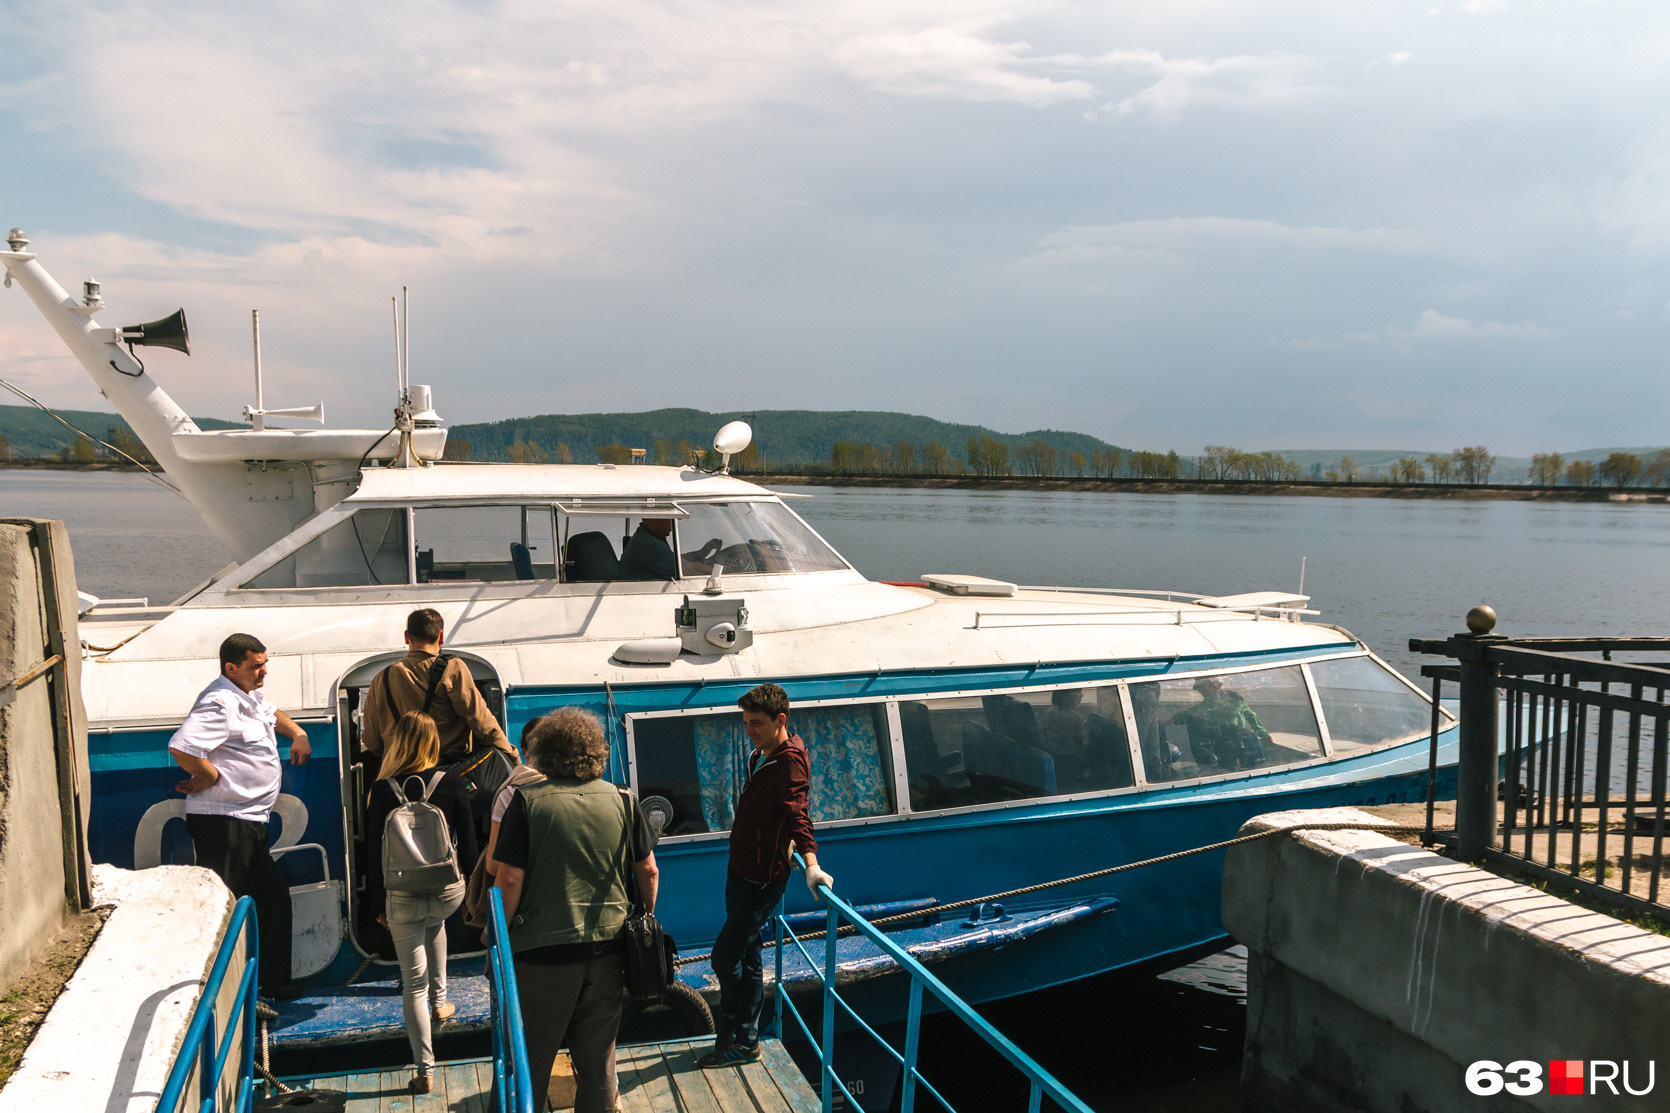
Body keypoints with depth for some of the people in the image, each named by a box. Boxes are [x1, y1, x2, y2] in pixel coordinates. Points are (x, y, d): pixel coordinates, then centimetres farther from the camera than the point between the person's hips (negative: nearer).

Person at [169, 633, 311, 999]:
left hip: (247, 823, 11)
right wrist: (211, 777, -18)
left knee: (274, 894, 16)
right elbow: (181, 748, -32)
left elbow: (271, 712, 39)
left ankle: (274, 983, 26)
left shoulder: (250, 696, 14)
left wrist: (297, 733, 24)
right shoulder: (220, 703, -18)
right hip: (222, 823, -11)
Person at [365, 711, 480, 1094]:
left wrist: (377, 904, 8)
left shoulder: (382, 791, -9)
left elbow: (374, 854, -3)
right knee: (435, 923, 38)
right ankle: (439, 1002, 42)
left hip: (403, 900, -1)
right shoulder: (453, 785, -8)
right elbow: (468, 843, -1)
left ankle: (425, 1069, 12)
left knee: (413, 982, 10)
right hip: (448, 892, 2)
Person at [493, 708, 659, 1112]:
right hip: (607, 949, 3)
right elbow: (648, 871, 5)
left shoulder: (528, 801, -9)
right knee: (598, 1060, 16)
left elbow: (509, 879, -12)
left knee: (529, 1063, 14)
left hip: (544, 950, -3)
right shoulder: (622, 800, 0)